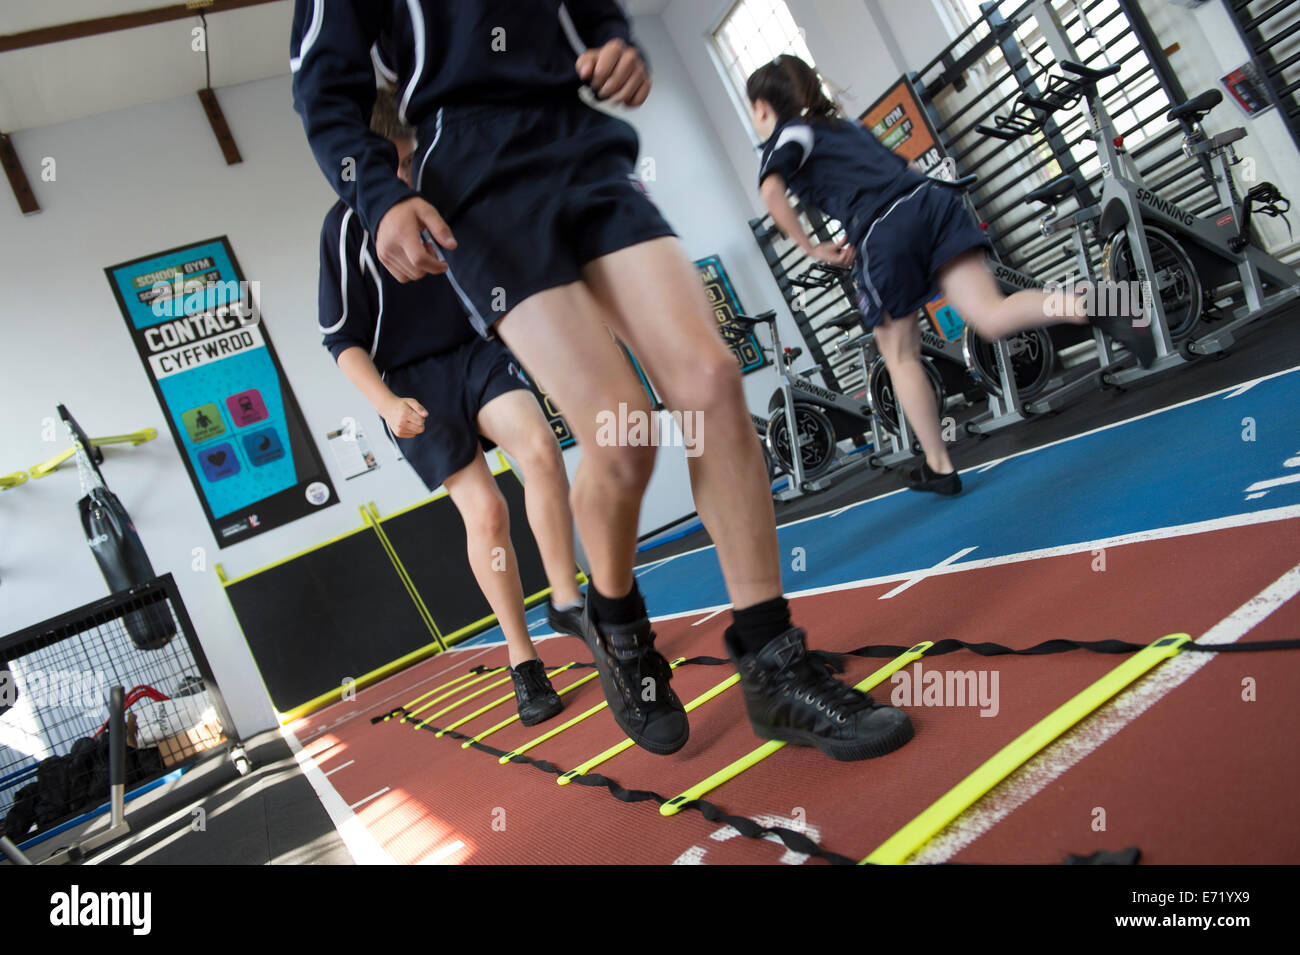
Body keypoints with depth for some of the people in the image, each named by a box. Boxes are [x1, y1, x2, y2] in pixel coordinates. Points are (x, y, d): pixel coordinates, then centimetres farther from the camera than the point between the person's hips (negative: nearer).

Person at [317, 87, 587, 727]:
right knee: (484, 509, -11)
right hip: (411, 381, -3)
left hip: (473, 350, 3)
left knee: (539, 446, -25)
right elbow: (342, 337, -5)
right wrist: (387, 403, -17)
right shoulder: (347, 224, -6)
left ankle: (565, 602, -11)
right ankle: (522, 662, 3)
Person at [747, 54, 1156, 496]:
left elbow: (771, 191, -10)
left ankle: (938, 467, 13)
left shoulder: (786, 135, 13)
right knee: (991, 317, -4)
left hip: (881, 232, -6)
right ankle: (1092, 308, -31)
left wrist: (812, 248, -3)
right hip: (931, 196, 6)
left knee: (900, 356, 9)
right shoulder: (845, 124, 33)